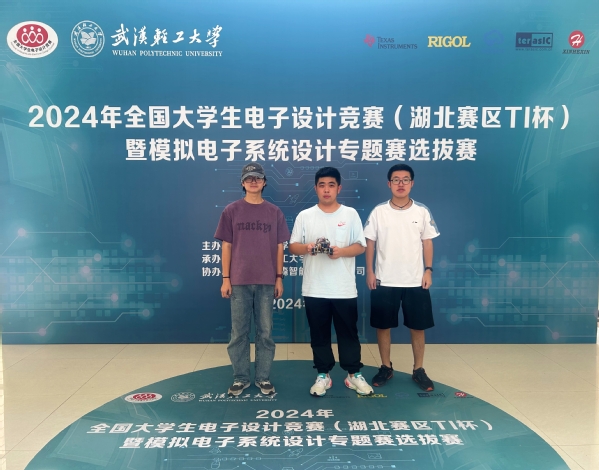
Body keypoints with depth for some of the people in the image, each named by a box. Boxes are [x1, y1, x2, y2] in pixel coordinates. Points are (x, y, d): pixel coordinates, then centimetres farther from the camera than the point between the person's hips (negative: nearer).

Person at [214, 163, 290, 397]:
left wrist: (279, 277, 3)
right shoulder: (231, 211, 2)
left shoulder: (274, 212, 5)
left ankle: (263, 378, 21)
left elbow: (279, 247, 7)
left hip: (266, 282, 1)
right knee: (239, 332, 7)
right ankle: (240, 378, 21)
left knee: (265, 332, 8)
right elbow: (227, 246, 3)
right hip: (239, 281, -1)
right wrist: (225, 278, -1)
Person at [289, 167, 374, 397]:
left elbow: (360, 246, 1)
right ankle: (323, 375, 25)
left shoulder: (351, 214, 3)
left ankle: (354, 374, 25)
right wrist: (306, 247, -18)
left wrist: (341, 252, -17)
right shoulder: (304, 216, 4)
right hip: (314, 289, 1)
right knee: (319, 335, 11)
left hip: (345, 288, 0)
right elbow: (292, 247, 3)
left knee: (349, 333, 9)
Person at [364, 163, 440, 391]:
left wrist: (428, 270, -2)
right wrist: (369, 272, -3)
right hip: (384, 280, 0)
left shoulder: (422, 212, 1)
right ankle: (386, 367, 25)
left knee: (418, 327, 8)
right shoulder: (379, 212, -2)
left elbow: (427, 242, 6)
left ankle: (418, 370, 24)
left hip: (415, 281, 1)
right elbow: (370, 243, 1)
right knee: (383, 325, 8)